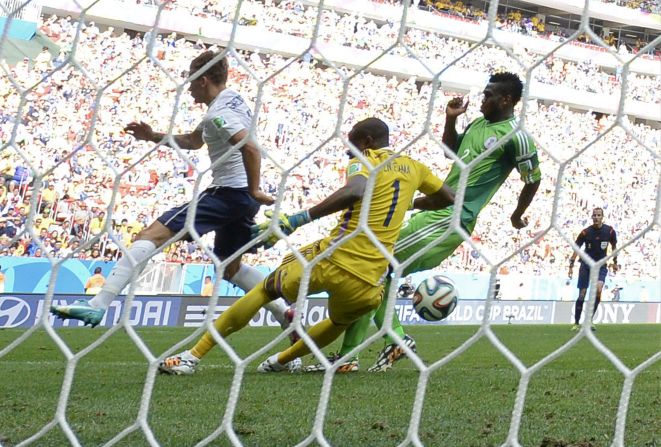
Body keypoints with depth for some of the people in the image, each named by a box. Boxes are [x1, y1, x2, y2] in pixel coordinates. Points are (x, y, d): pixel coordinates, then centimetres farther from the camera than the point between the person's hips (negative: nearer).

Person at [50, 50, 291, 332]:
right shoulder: (231, 100, 19)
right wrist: (154, 137, 20)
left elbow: (250, 147, -28)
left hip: (227, 192, -10)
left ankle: (98, 305, -22)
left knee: (152, 235, -14)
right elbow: (193, 141, 32)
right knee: (231, 268, 25)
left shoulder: (219, 113, -12)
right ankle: (287, 316, 21)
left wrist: (254, 189, -21)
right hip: (244, 197, 10)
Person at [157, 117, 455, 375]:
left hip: (333, 260, -4)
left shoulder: (364, 160, 1)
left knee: (266, 289, 17)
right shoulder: (412, 167, 17)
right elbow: (448, 199, 33)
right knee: (339, 323, 37)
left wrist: (298, 219, -24)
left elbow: (355, 190, -24)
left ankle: (193, 355, 14)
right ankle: (281, 361, 44)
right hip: (369, 284, 4)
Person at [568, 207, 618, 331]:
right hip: (586, 265, 0)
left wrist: (615, 262, 15)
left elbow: (614, 246, 14)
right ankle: (576, 323, 11)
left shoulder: (610, 231, -4)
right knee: (582, 294, -2)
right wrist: (571, 266, -5)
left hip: (601, 266, 0)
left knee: (598, 289, -24)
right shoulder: (586, 232, -7)